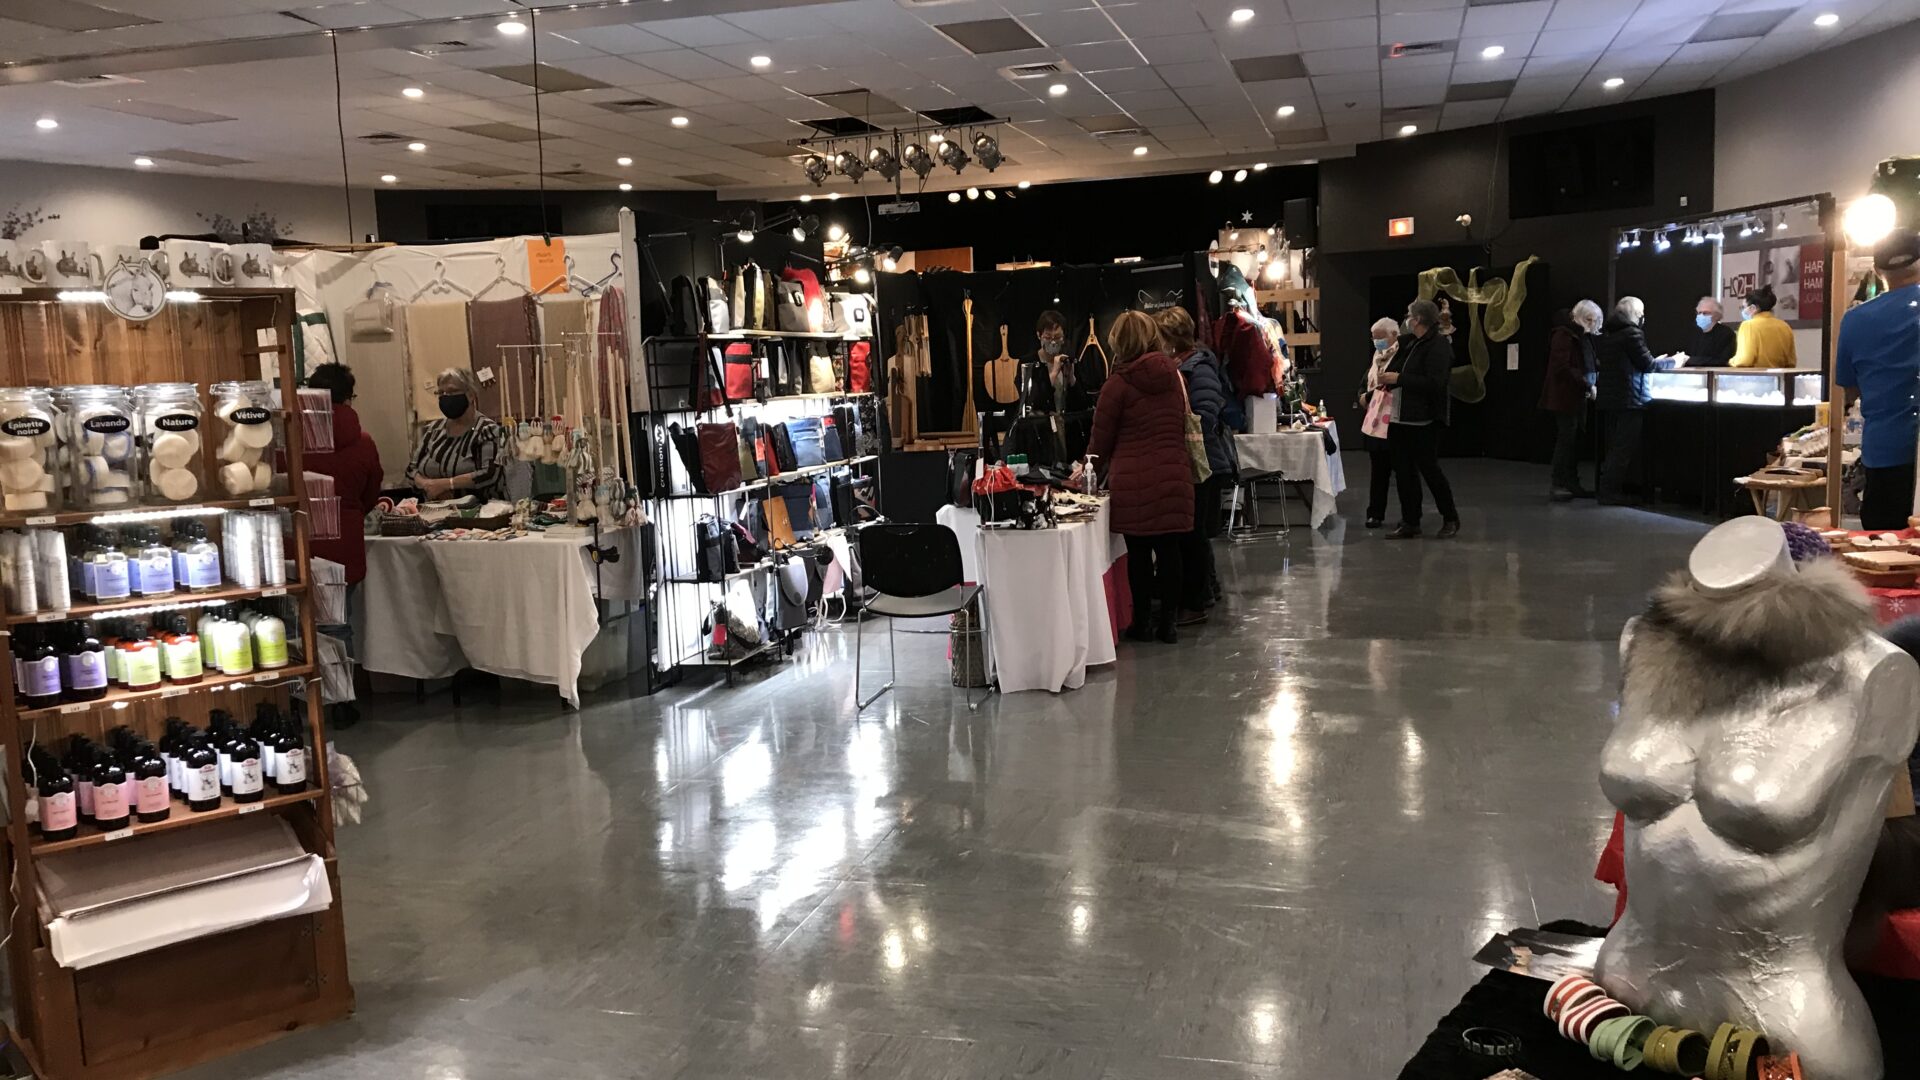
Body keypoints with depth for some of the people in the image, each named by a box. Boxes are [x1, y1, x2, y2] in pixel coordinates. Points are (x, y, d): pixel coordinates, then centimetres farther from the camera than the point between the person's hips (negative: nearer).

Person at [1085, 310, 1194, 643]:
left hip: (1134, 481, -4)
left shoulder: (1117, 385, -6)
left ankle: (1142, 622, 12)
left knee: (1139, 552, 4)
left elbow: (1101, 440, 0)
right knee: (1169, 548, 7)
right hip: (1174, 475, 4)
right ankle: (1167, 622, 13)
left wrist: (1092, 470, 16)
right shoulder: (1174, 376, 8)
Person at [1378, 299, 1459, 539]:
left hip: (1424, 420, -9)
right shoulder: (1409, 342, 14)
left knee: (1428, 468, -2)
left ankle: (1450, 519, 15)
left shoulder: (1438, 346, -13)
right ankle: (1409, 523, 15)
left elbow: (1433, 383, -23)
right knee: (1403, 471, 8)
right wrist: (1387, 377, 2)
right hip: (1402, 418, 9)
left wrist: (1398, 378, -20)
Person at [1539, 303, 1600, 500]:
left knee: (1575, 440, 9)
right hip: (1564, 397, -8)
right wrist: (1587, 386, -20)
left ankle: (1572, 484, 15)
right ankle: (1558, 485, -4)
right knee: (1566, 438, -8)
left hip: (1578, 397, 8)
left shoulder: (1584, 337, 15)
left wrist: (1590, 385, 5)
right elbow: (1562, 368, -20)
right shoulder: (1563, 335, -12)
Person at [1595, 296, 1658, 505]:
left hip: (1607, 397, 8)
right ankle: (1610, 492, -5)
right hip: (1629, 399, -8)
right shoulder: (1632, 333, -12)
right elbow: (1647, 365, -10)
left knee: (1612, 447, 14)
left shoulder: (1605, 334, 12)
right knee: (1624, 448, -4)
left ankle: (1608, 489, 16)